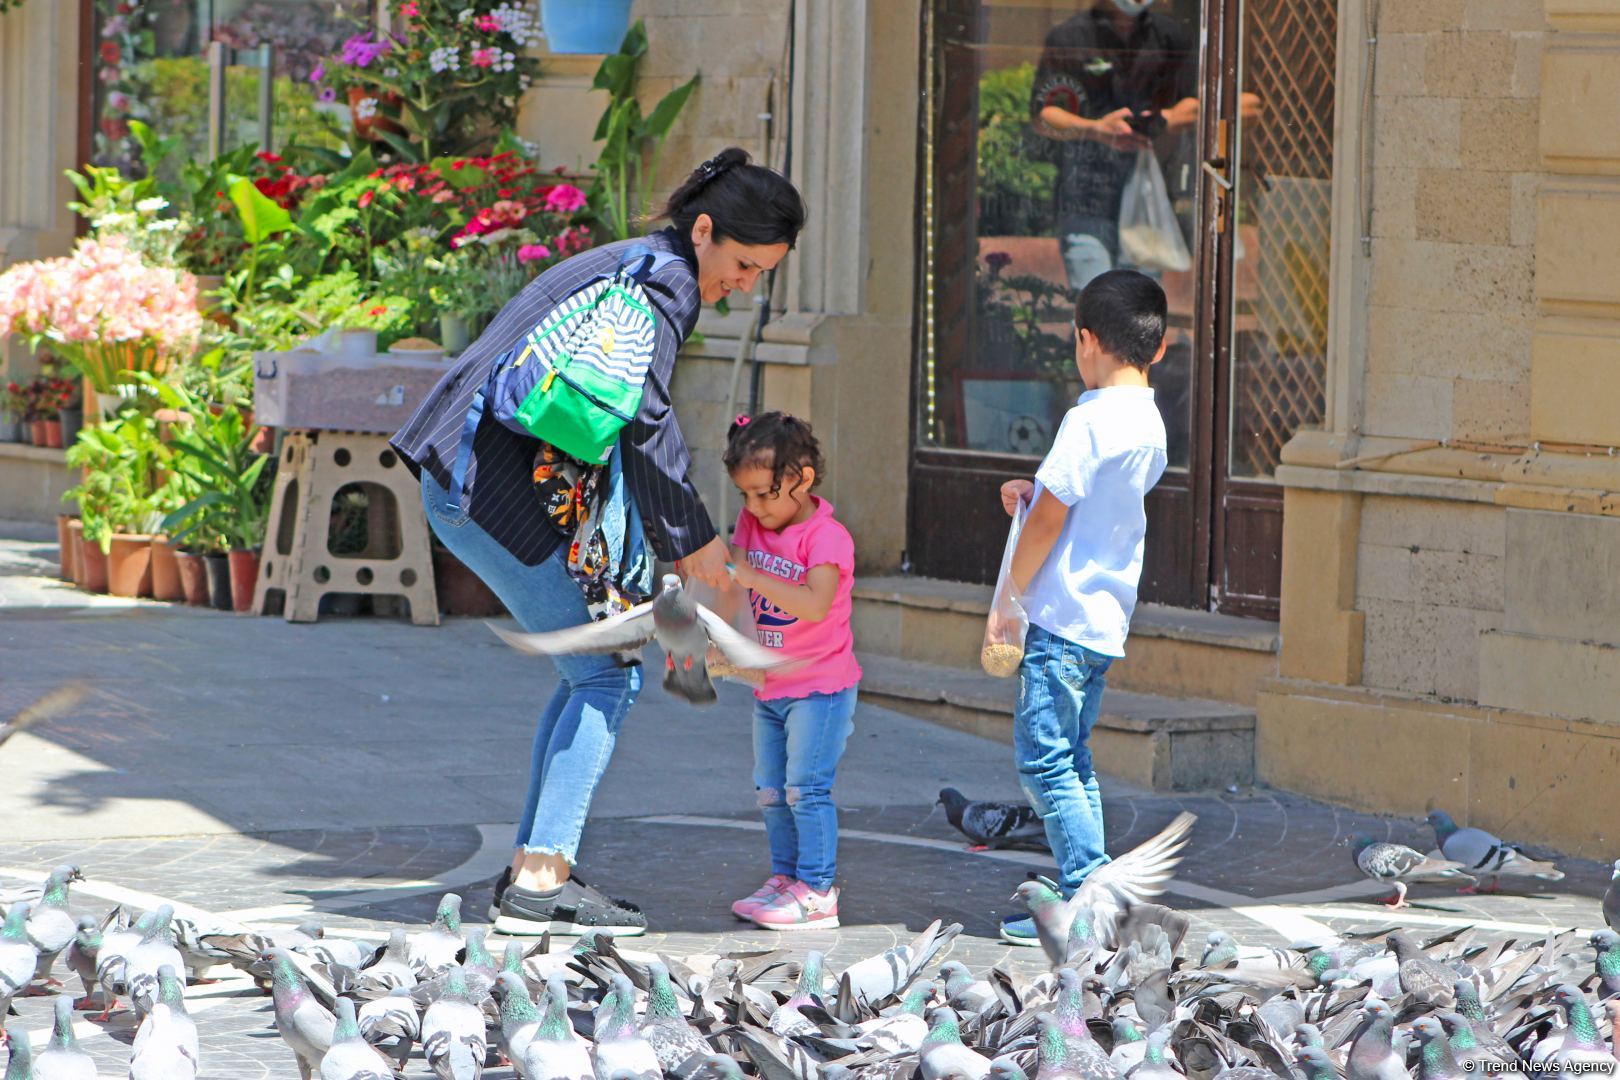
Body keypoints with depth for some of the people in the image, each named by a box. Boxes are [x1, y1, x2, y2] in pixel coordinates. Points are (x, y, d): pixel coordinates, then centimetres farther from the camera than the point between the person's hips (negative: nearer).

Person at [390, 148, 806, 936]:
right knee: (609, 673, -9)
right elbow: (641, 420, -21)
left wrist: (675, 539, 15)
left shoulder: (636, 271, 20)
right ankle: (539, 883, -14)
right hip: (492, 487, -10)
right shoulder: (660, 281, -12)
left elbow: (633, 423, 23)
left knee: (597, 669, 14)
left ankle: (535, 867, 13)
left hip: (469, 484, 10)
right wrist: (693, 537, -14)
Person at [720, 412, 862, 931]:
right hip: (770, 688, 8)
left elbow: (816, 605, -33)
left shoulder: (826, 537, -18)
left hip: (820, 688, -8)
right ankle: (784, 878, 22)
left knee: (805, 787, -10)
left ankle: (817, 891, -7)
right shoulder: (753, 523, 5)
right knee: (770, 791, 12)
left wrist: (752, 575, -38)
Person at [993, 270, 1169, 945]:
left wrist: (1014, 590, -2)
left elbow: (1050, 518, -15)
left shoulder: (1089, 420, -16)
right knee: (1072, 758, 16)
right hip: (1108, 617, 9)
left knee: (1043, 757, -7)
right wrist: (1035, 494, 9)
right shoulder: (1149, 423, 11)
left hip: (1063, 615, -9)